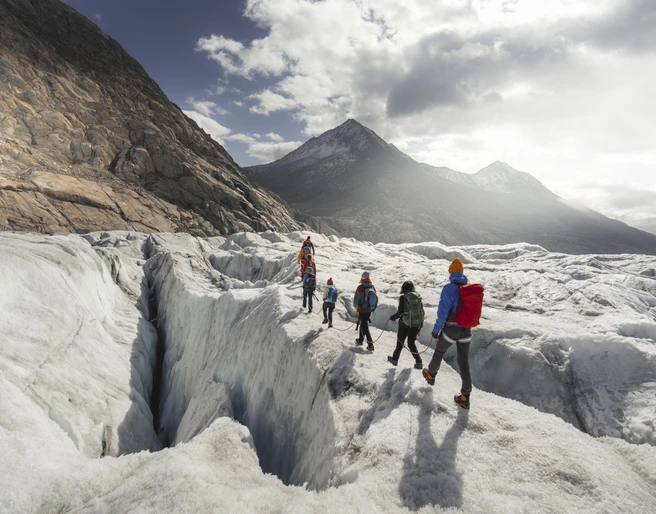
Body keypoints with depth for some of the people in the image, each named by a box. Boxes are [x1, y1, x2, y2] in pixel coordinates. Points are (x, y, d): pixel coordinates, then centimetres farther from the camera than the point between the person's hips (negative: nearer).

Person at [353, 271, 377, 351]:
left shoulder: (360, 288, -19)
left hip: (362, 310, -6)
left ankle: (370, 344, -7)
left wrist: (356, 306, 10)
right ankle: (360, 340, 37)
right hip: (369, 311, 6)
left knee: (364, 327, 0)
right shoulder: (373, 287, -2)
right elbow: (376, 299, 7)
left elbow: (356, 300, -11)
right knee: (363, 324, 23)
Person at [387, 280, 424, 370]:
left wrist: (393, 317, 4)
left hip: (405, 324, -4)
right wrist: (420, 325, 15)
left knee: (400, 342, 15)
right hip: (417, 325, 4)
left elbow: (400, 312, -15)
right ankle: (418, 362, 12)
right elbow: (422, 312, 5)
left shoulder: (403, 297, -11)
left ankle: (395, 359, 30)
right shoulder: (418, 297, 3)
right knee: (411, 343, 19)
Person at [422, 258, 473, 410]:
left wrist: (436, 329, -9)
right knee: (464, 361, 11)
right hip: (466, 330, 4)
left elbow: (443, 311, -18)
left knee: (439, 351, 22)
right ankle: (465, 396, 13)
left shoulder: (449, 288, -16)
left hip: (451, 329, -4)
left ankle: (431, 374, 44)